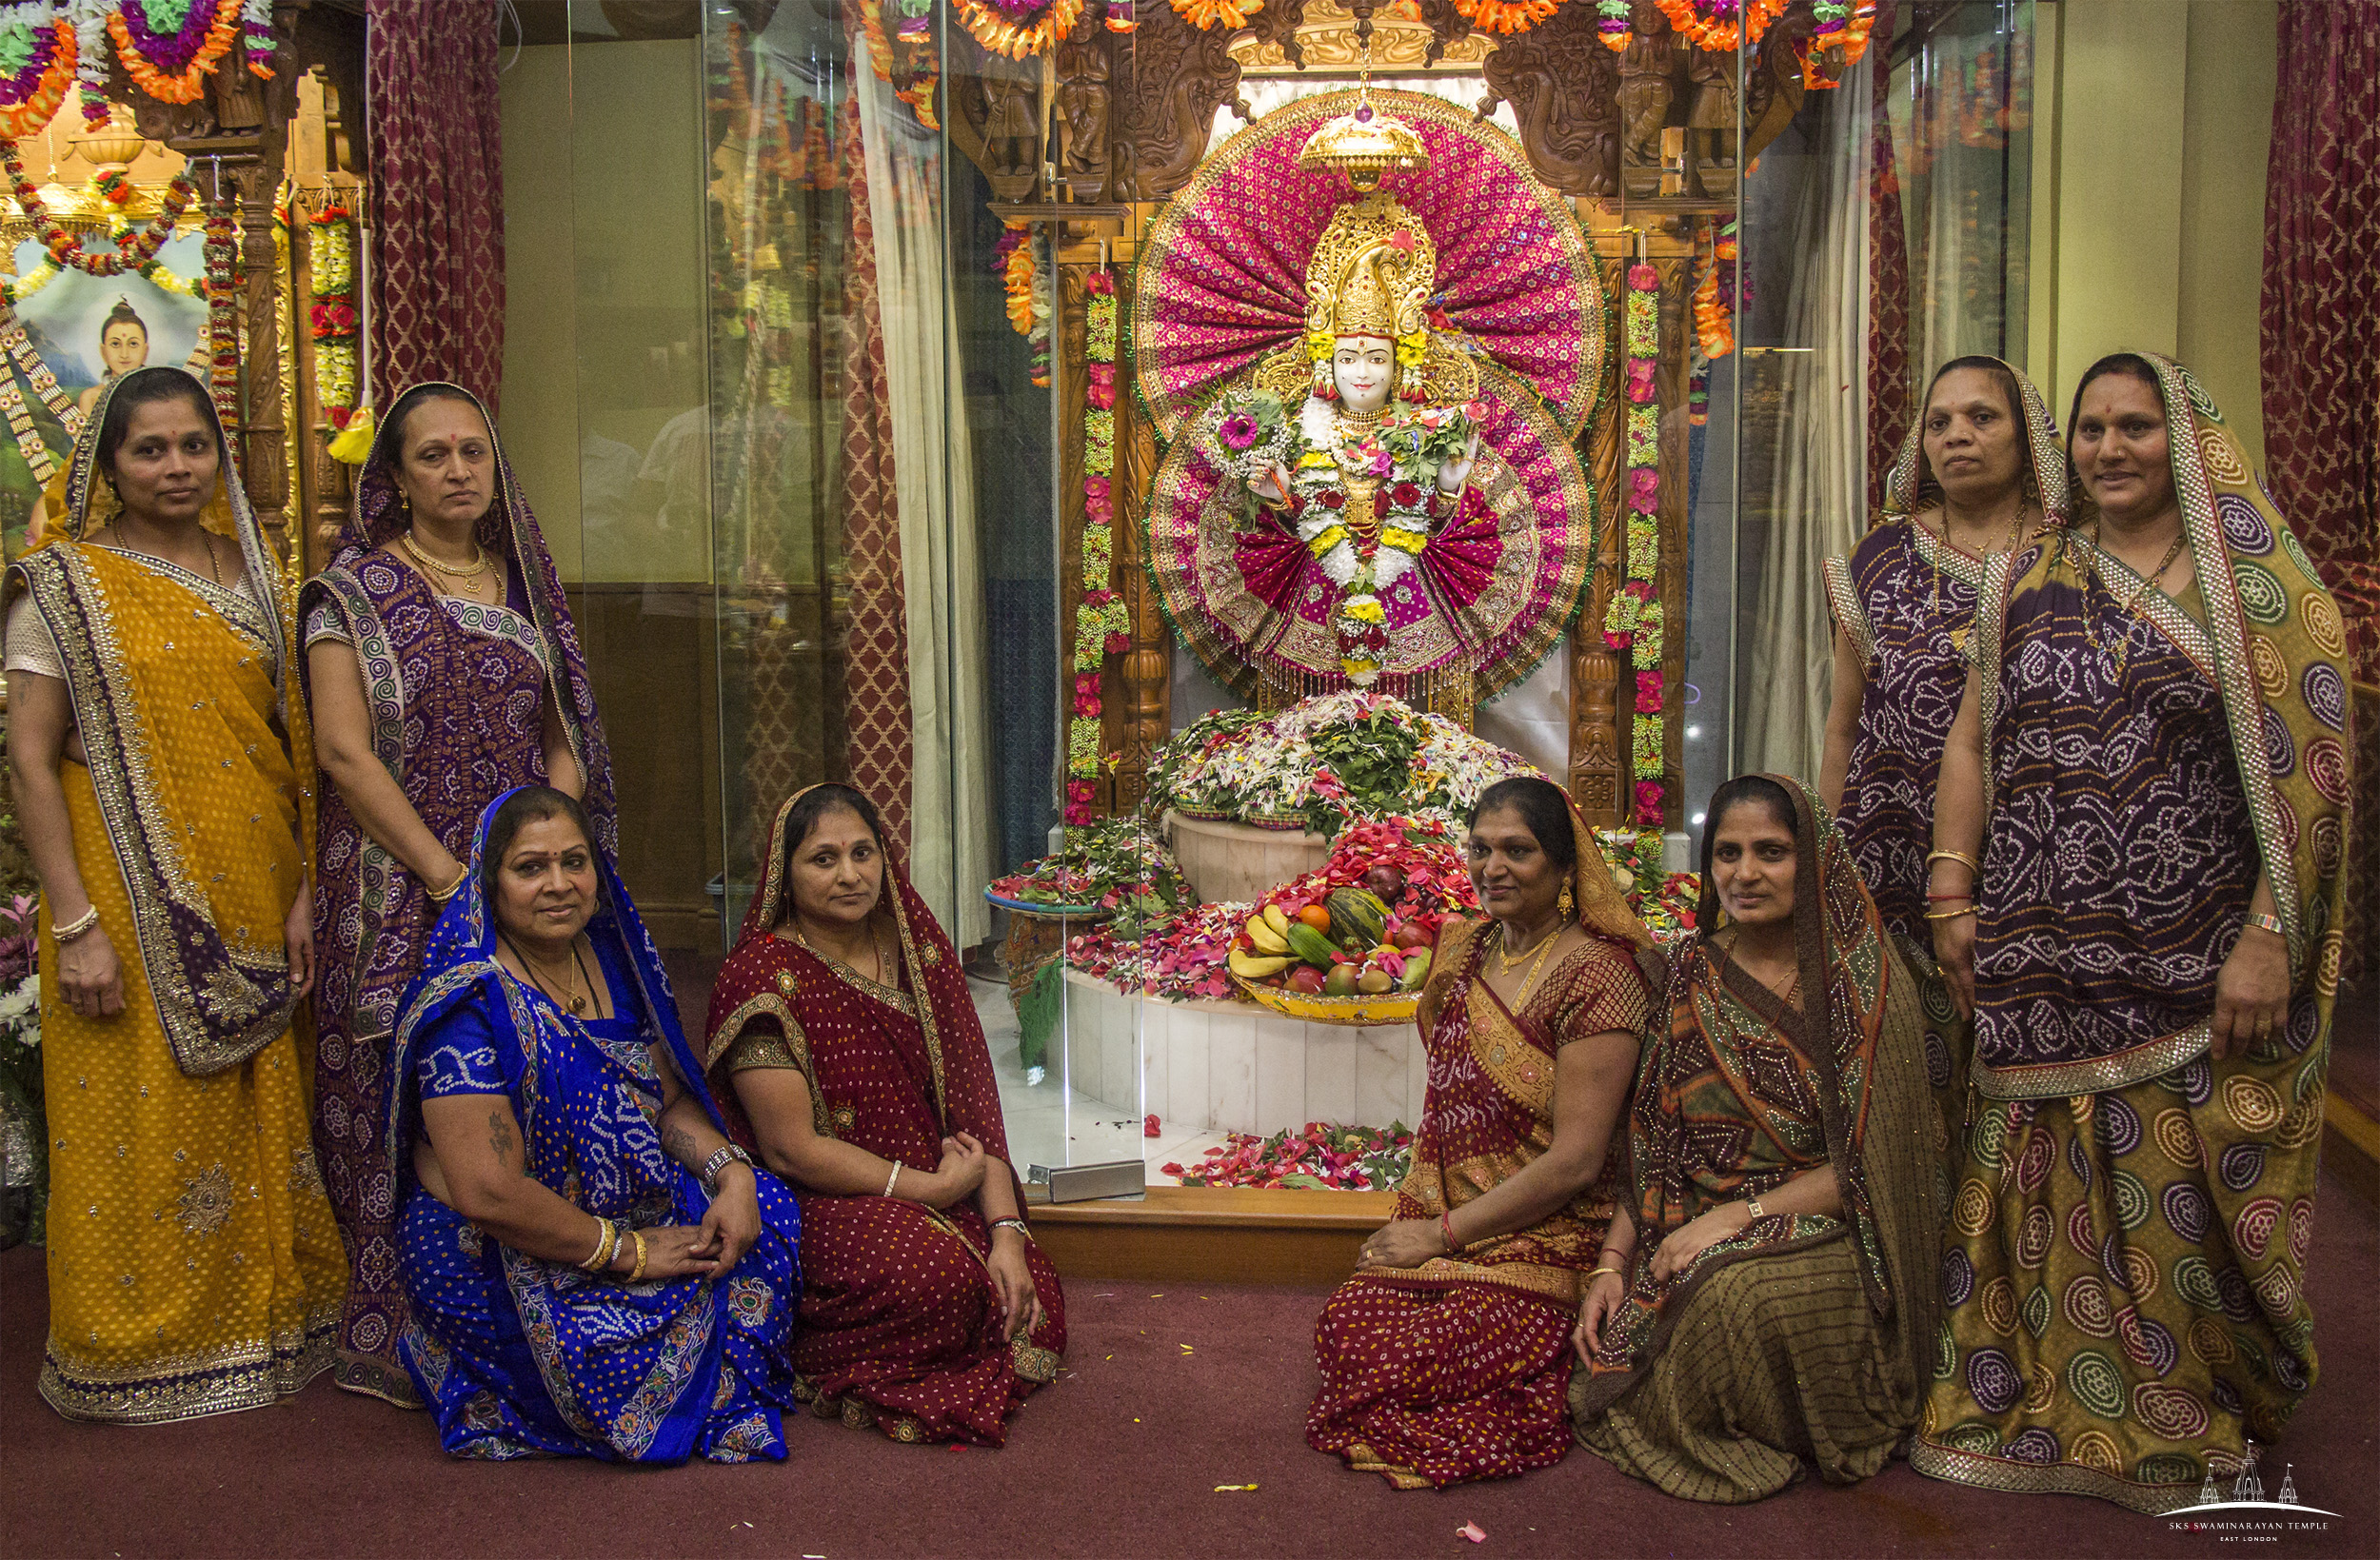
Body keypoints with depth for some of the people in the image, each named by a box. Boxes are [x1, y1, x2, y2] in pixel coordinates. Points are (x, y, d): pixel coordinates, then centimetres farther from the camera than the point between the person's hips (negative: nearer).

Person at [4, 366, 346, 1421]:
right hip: (135, 903, -4)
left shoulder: (251, 573, 10)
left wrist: (304, 890, 4)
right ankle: (141, 1349, 16)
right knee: (140, 1122, 1)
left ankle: (262, 1317, 25)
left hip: (251, 897, 4)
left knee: (261, 1115, 10)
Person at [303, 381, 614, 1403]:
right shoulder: (356, 588, -2)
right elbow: (344, 752, -10)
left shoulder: (523, 585, 13)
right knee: (404, 1107, -3)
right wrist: (448, 874, -15)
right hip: (400, 894, -4)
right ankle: (398, 1340, 7)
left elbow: (566, 741, 13)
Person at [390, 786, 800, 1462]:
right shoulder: (468, 1005, -21)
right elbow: (489, 1193, -27)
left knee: (772, 1211, -5)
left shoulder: (610, 961, 4)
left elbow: (670, 1100, 9)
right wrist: (629, 1252, -21)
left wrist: (731, 1172, -11)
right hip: (499, 1265, -8)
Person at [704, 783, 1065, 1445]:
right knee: (937, 1276, -33)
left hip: (934, 1188, 7)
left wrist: (1007, 1230, -9)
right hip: (812, 1202, -6)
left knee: (1034, 1306, -13)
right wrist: (933, 1187, -14)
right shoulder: (761, 977, -14)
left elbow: (970, 1103, 3)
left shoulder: (919, 949, 5)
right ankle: (815, 1357, -5)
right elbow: (792, 1150, -16)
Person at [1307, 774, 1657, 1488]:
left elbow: (1574, 1161, -16)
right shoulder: (1465, 948, 11)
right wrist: (1415, 1217, 5)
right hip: (1438, 1226, 7)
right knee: (1344, 1323, -20)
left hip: (1542, 1242, -6)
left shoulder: (1596, 975, -12)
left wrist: (1441, 1233, -11)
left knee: (1401, 1365, -24)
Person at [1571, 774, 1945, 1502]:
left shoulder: (1864, 983, -5)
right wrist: (1612, 1260, -4)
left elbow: (1873, 1162, -9)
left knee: (1730, 1292, -35)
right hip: (1697, 1231, 4)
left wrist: (1742, 1213, -17)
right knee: (1619, 1324, -26)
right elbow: (1651, 1141, 7)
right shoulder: (1693, 971, 8)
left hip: (1824, 1233, -3)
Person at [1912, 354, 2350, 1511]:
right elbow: (1971, 743, 12)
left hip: (2192, 967, -3)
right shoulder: (2027, 582, 11)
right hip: (2041, 965, 3)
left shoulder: (2257, 585, 0)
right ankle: (2041, 1408, 23)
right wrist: (1953, 895, 4)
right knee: (2048, 1185, 9)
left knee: (2185, 1194, 3)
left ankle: (2182, 1428, 20)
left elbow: (2305, 770, -6)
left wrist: (2269, 936, -13)